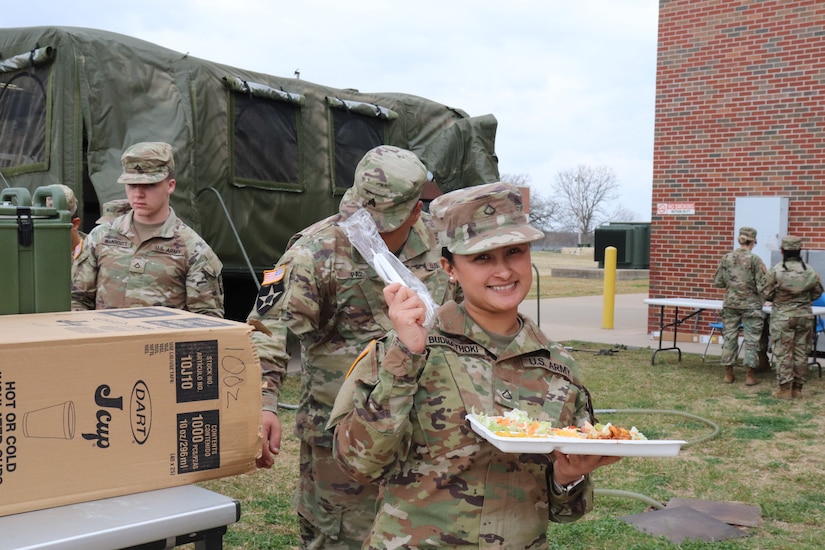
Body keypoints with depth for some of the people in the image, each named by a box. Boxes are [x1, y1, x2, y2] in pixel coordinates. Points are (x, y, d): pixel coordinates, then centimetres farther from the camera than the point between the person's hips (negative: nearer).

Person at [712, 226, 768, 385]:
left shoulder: (726, 258, -1)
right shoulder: (755, 260, -11)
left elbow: (717, 282, 3)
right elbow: (762, 286, -10)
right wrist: (761, 301, 8)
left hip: (730, 304, 3)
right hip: (750, 305, -3)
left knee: (729, 337, 9)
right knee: (751, 339, 5)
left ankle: (728, 374, 15)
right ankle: (749, 376, 8)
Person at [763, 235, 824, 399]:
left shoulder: (775, 270, -12)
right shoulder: (809, 271, -4)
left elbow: (768, 294, -6)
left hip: (782, 316, -2)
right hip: (804, 315, 3)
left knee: (783, 353, 3)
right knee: (801, 353, 10)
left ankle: (785, 389, 4)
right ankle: (797, 388, 16)